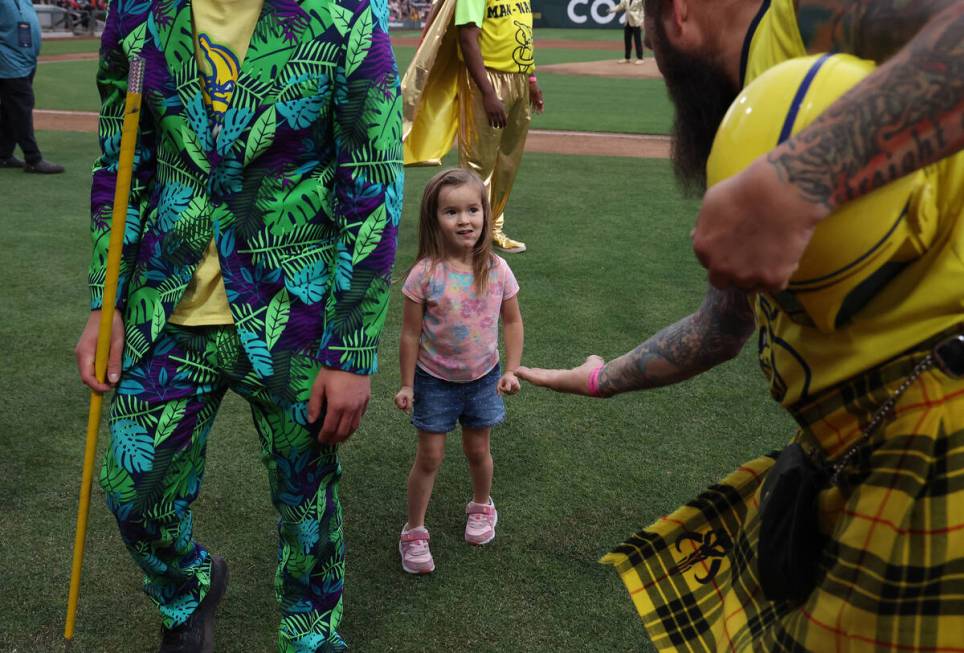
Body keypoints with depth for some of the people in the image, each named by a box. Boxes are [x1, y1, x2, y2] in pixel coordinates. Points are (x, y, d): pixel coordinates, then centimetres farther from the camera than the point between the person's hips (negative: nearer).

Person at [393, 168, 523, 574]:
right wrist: (407, 385, -7)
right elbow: (411, 333, -12)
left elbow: (512, 321, 1)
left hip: (483, 378, 2)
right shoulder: (425, 273, -20)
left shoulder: (497, 270, -12)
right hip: (434, 380, -2)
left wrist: (511, 370, -5)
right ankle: (414, 531, 22)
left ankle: (482, 507, 46)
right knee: (430, 456, 6)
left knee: (477, 449, 18)